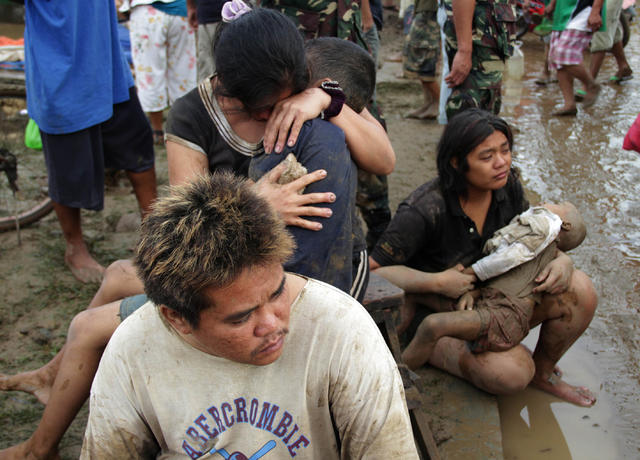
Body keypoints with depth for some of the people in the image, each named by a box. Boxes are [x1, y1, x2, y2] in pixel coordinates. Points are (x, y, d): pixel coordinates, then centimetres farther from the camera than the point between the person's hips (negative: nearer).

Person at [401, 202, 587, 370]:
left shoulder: (546, 220, 6)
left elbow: (507, 258, -8)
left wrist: (467, 273, -1)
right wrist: (471, 293, -2)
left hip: (505, 316, -10)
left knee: (433, 325, -32)